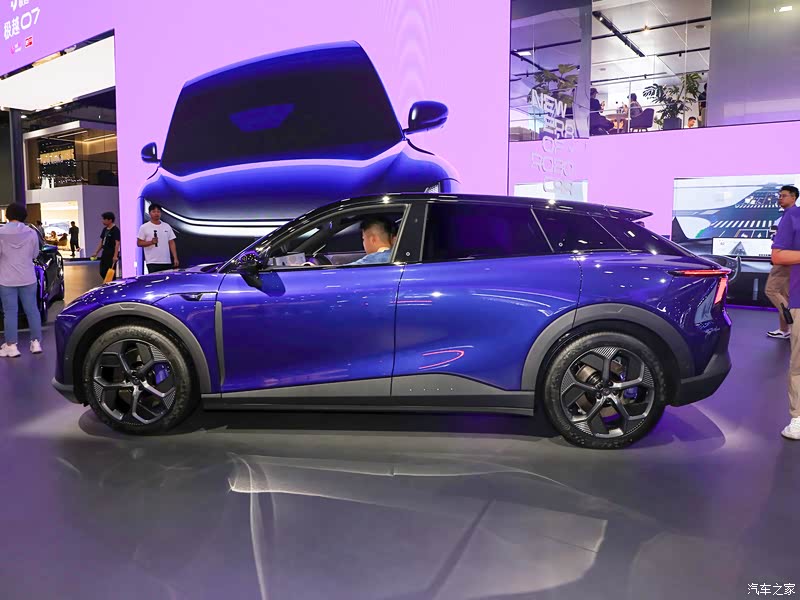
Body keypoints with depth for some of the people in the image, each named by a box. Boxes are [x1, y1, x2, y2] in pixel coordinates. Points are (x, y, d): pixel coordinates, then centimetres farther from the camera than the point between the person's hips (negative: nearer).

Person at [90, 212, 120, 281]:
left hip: (112, 254, -9)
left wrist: (115, 256, -27)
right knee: (102, 272, 11)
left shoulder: (115, 230, -13)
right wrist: (96, 252, 15)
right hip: (105, 253, 9)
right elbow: (101, 242, 19)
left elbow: (117, 243, -19)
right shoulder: (105, 229, 12)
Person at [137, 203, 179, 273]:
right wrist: (151, 242, -18)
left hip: (167, 262, 4)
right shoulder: (144, 227, 1)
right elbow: (139, 243, 0)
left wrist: (175, 258, 3)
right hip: (152, 263, -3)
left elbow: (172, 243, 11)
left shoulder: (167, 226, 11)